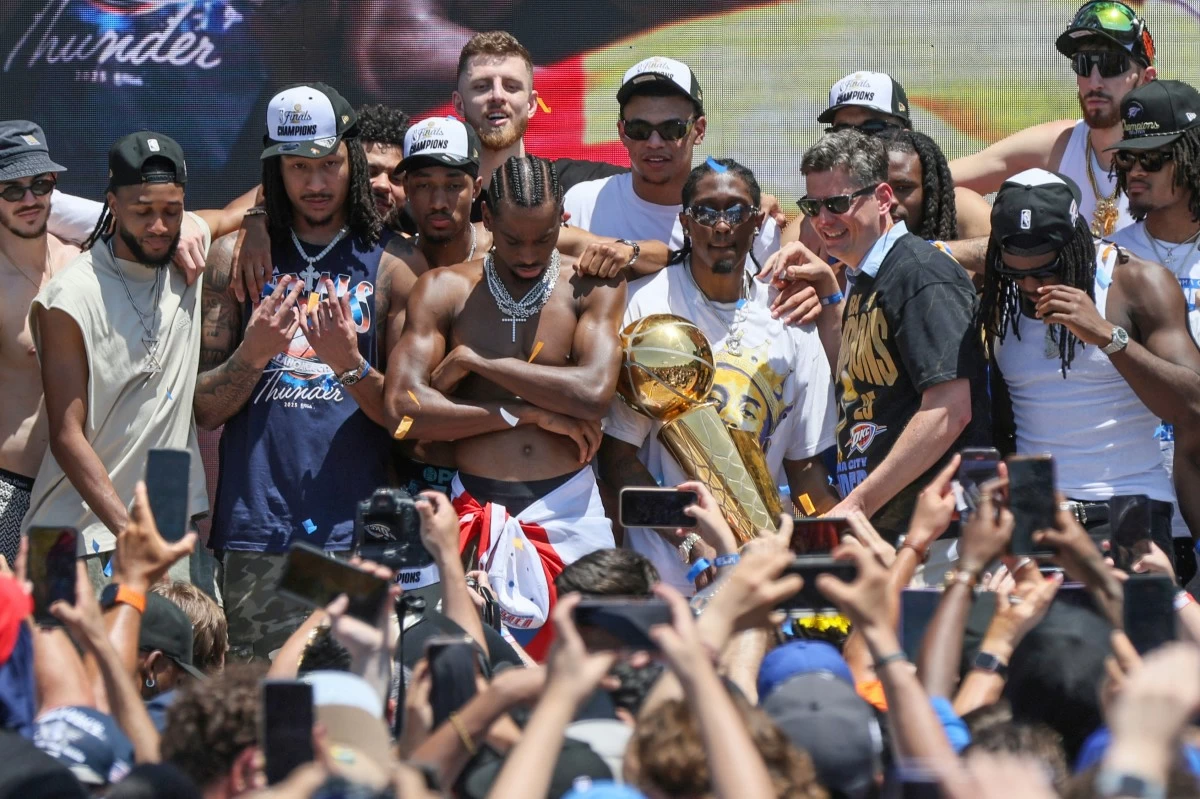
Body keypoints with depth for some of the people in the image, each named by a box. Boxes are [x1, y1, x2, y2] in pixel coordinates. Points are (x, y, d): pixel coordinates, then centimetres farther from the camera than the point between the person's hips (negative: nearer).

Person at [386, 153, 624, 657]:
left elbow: (594, 393, -12)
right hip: (475, 509, 0)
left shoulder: (592, 288, 6)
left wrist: (477, 362, -7)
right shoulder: (442, 291, 5)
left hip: (568, 509, 0)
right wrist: (527, 413, -8)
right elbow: (405, 409, -7)